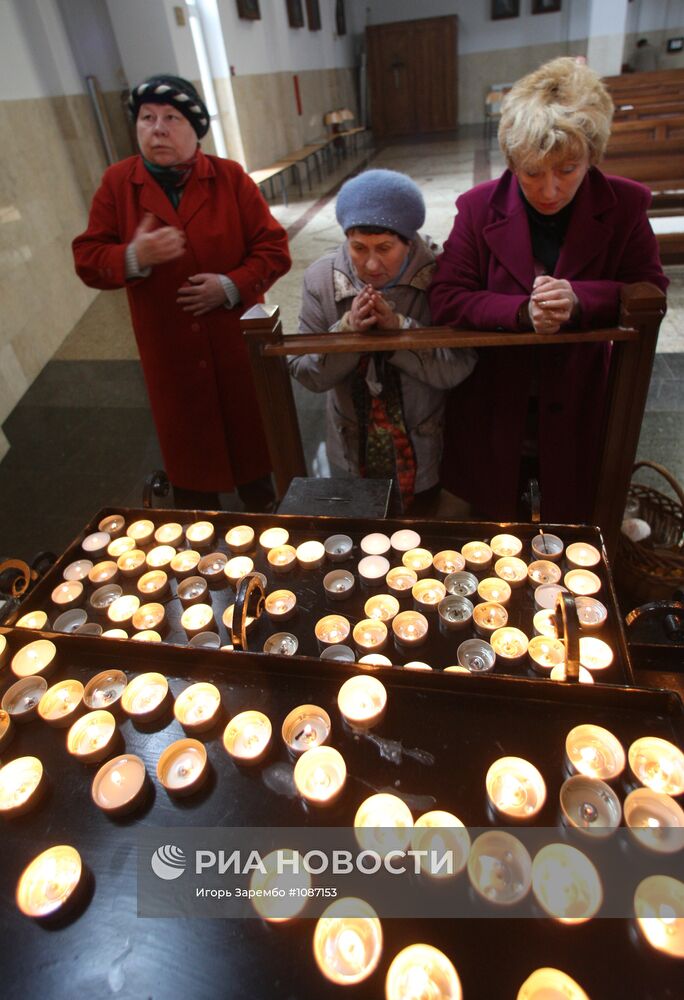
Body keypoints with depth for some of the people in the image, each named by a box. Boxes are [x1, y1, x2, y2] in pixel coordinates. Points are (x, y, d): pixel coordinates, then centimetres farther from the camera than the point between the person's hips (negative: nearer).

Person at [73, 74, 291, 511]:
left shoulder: (230, 176, -1)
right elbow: (87, 259, 0)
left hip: (238, 342, 0)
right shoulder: (117, 183, 1)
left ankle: (263, 517, 38)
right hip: (168, 350, 1)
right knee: (188, 448, 13)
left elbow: (274, 248, -3)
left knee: (252, 437, 14)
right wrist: (134, 257, -21)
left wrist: (233, 285, -18)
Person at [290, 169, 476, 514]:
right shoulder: (321, 279, -10)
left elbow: (458, 369, -21)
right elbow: (306, 373, -10)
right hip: (355, 457, 2)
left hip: (426, 457, -1)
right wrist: (347, 330, -27)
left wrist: (399, 328, -32)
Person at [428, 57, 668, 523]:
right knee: (493, 521, 19)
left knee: (570, 519, 19)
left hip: (578, 410, 1)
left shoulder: (626, 205, -6)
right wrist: (522, 311, -27)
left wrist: (579, 300, -24)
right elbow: (446, 301, -10)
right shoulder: (478, 207, -8)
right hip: (495, 410, 0)